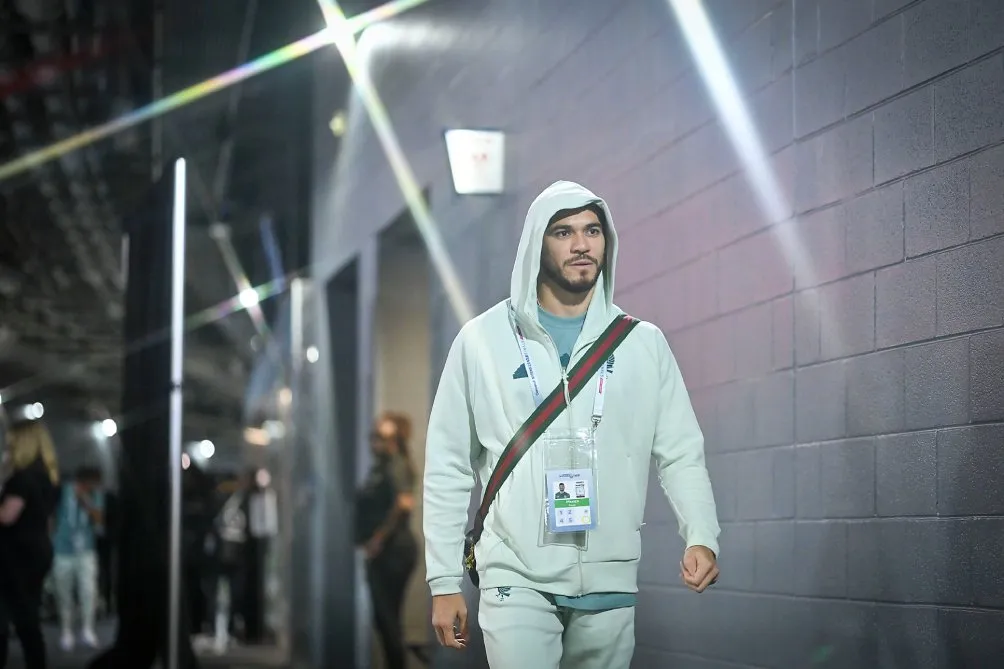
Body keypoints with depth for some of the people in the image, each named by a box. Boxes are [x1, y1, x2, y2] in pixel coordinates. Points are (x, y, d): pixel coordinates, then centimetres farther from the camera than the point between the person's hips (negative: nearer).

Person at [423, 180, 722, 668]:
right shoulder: (484, 339, 2)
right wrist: (444, 581, 1)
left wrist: (701, 535, -13)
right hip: (517, 579, -2)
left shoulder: (643, 344, 7)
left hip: (610, 584, 2)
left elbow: (680, 453, 5)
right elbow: (448, 467, 5)